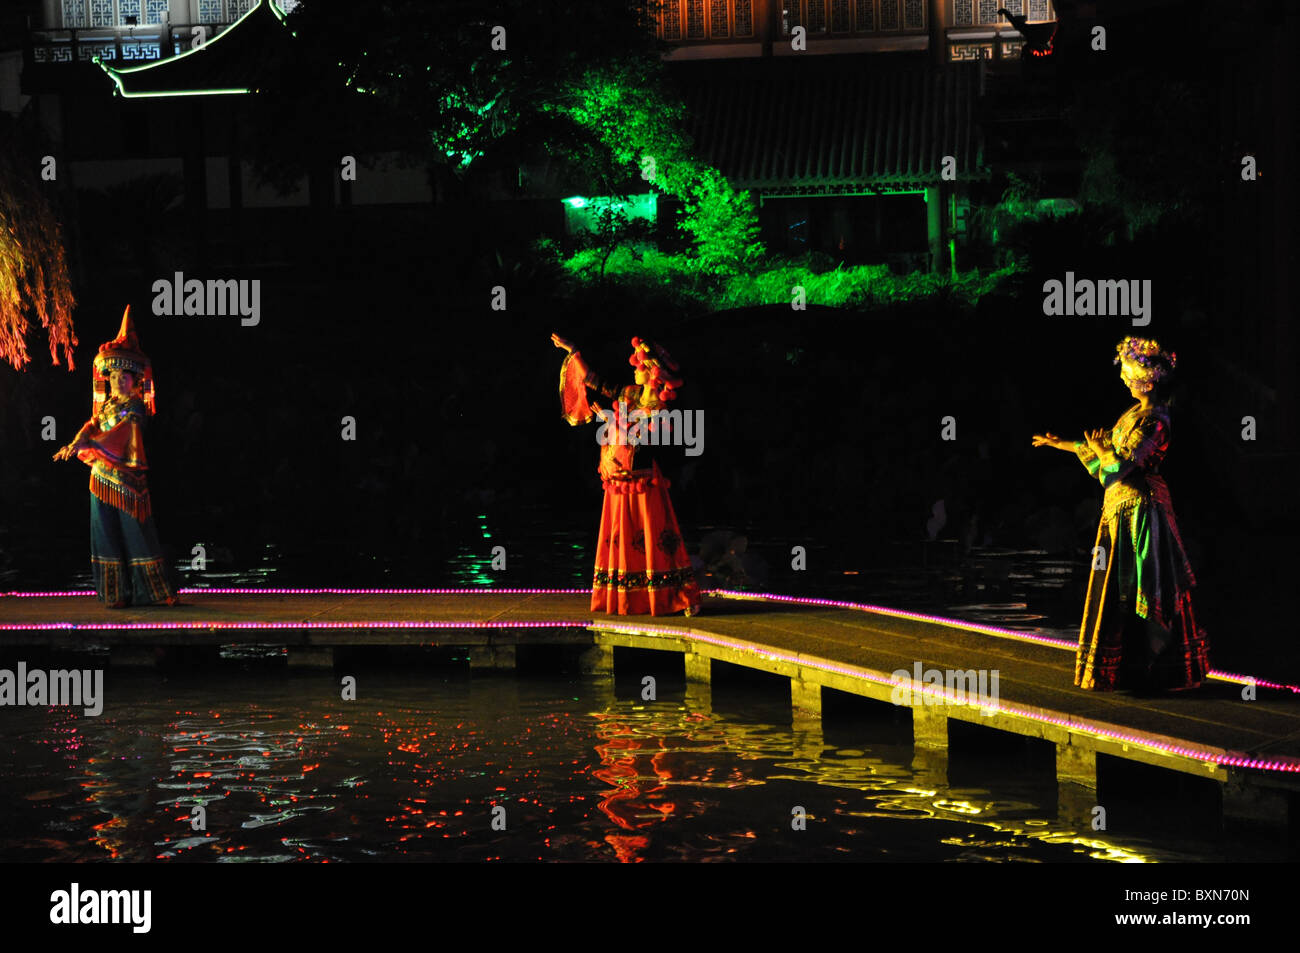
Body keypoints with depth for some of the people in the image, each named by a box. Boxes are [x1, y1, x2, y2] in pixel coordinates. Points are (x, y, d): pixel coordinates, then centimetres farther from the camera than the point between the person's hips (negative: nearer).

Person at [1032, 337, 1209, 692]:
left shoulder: (1153, 422, -18)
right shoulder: (1136, 413, 11)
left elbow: (1119, 464, -22)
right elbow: (1105, 445, 23)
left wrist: (1099, 449, -3)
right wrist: (1059, 444, 30)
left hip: (1138, 508, -9)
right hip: (1122, 506, 9)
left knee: (1126, 590, -5)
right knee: (1121, 588, 12)